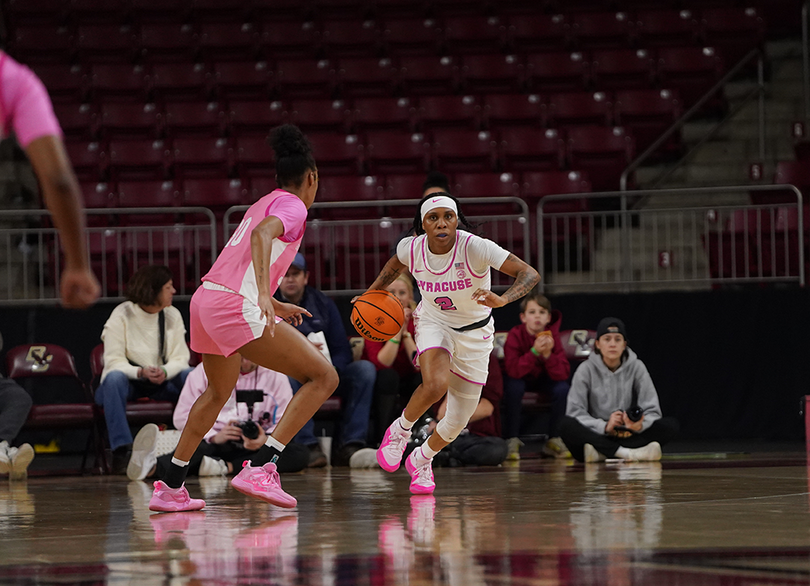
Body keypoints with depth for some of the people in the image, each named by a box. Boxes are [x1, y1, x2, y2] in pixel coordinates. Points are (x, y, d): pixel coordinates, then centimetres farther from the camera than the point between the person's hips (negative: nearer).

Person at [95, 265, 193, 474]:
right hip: (129, 380, -3)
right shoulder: (122, 315, -10)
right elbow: (114, 361, -15)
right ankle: (122, 450, -44)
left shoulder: (173, 315, 4)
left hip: (162, 380, 4)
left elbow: (180, 358, -3)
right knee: (114, 378, -39)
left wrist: (165, 372, -26)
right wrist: (141, 372, -33)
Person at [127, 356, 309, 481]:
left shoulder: (275, 376, 8)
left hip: (257, 448, 2)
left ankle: (226, 467, -45)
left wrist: (266, 439, -21)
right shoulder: (206, 370, 6)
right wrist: (213, 436, -16)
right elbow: (182, 416, 3)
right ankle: (151, 467, -71)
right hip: (215, 444, -2)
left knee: (300, 455, -29)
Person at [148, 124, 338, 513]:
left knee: (218, 392, 33)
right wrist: (265, 295, -35)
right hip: (235, 306, -9)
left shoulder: (263, 204, 26)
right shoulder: (292, 206, 0)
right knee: (323, 377, -8)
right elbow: (262, 235, -22)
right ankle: (262, 468, -19)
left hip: (206, 297, 9)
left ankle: (170, 487, 37)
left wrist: (275, 307, 49)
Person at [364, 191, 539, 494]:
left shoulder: (475, 248, -30)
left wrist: (502, 299, -53)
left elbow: (530, 274, -37)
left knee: (458, 421, 6)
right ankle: (400, 430, -2)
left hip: (474, 332, 0)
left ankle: (421, 461, 36)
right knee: (436, 385, -32)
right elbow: (395, 264, 8)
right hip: (433, 323, 0)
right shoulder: (411, 248, -19)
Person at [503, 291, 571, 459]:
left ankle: (554, 440, -9)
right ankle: (511, 441, -22)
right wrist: (534, 352, -46)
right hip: (521, 378, -2)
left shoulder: (552, 336, -19)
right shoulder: (515, 335, -24)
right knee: (513, 386, -35)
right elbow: (512, 370, -36)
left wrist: (548, 355, -41)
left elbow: (563, 374, -25)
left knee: (562, 388, -26)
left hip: (544, 378, 2)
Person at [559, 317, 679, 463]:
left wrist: (639, 425, -26)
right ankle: (628, 453, -39)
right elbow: (575, 412, -9)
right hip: (596, 435, -2)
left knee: (670, 425, -22)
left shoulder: (636, 367, 2)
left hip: (628, 435, 2)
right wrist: (605, 427, -26)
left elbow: (652, 411, -2)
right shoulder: (586, 369, -1)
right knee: (567, 425, -32)